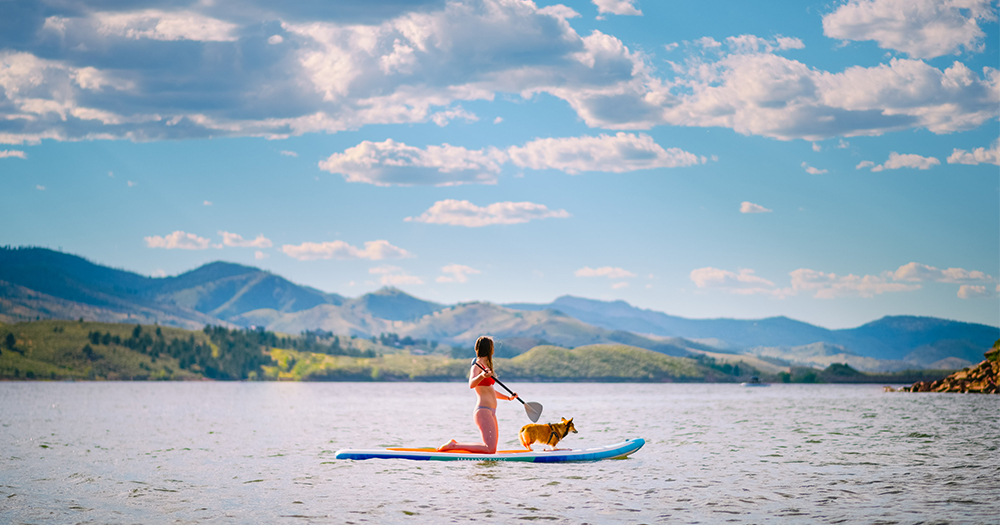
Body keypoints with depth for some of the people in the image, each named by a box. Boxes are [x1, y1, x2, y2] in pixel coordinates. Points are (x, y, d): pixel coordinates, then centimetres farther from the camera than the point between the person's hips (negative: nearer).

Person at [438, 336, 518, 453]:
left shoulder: (486, 366, 20)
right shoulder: (477, 366, -8)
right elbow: (471, 385, -28)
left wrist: (507, 397, 35)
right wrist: (482, 376, -46)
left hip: (490, 413, 10)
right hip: (483, 411, -10)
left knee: (492, 450, 9)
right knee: (489, 449, -20)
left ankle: (456, 445, 13)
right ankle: (453, 445, -14)